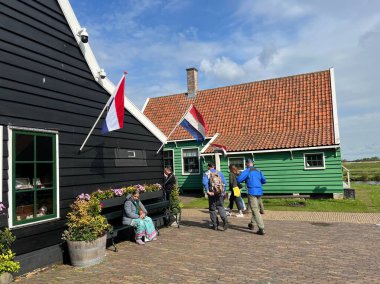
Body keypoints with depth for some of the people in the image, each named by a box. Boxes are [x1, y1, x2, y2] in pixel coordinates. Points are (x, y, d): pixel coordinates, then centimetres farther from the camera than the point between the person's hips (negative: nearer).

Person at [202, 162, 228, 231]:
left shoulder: (207, 173, 1)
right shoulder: (219, 173, 11)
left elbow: (204, 182, -17)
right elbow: (224, 182, 1)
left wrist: (207, 191, -14)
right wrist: (223, 191, 5)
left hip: (212, 193, -2)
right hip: (220, 193, 2)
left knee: (212, 209, 10)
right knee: (221, 207, 8)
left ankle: (215, 225, 12)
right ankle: (225, 221, -15)